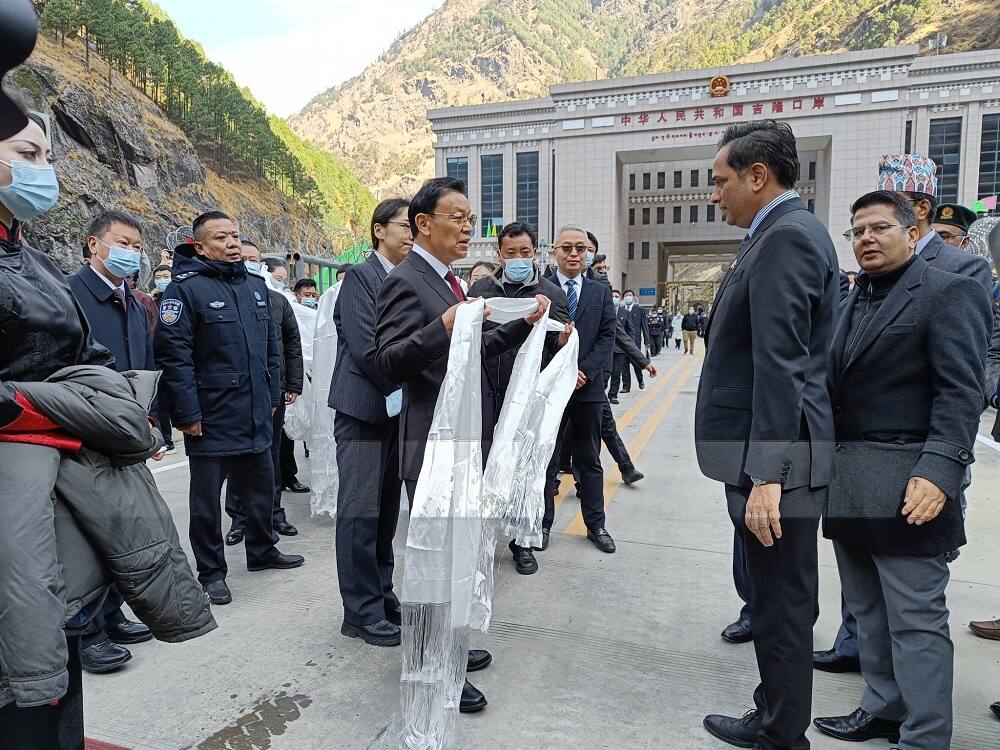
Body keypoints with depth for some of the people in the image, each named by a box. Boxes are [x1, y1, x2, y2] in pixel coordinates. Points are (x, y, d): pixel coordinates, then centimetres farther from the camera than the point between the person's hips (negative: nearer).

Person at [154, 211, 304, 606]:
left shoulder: (256, 285, 11)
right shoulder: (186, 288, -10)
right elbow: (173, 355, -15)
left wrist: (273, 396, 13)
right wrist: (187, 414, -16)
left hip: (257, 415, 6)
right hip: (211, 418, -6)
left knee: (261, 487, 18)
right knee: (207, 498, 7)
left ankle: (262, 551, 38)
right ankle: (211, 571, 22)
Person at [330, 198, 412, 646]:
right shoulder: (360, 277, -7)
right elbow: (367, 349, -15)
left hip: (398, 409, 7)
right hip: (364, 407, -7)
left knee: (386, 511, 13)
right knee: (360, 513, -1)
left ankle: (382, 597, 25)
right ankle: (362, 613, 9)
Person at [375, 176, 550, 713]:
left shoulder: (446, 280, 14)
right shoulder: (405, 281, -15)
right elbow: (390, 362, -24)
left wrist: (524, 324, 12)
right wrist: (443, 328, -39)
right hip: (430, 443, -10)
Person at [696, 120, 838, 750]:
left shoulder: (786, 235, -15)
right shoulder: (787, 232, 16)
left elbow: (781, 364, -23)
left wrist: (766, 476, -24)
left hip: (778, 458, -10)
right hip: (767, 455, 10)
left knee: (783, 607, 5)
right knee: (777, 600, 20)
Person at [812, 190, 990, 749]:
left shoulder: (950, 293, -5)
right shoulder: (853, 301, 16)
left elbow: (961, 393, -14)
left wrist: (940, 472, -24)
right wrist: (827, 469, 10)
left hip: (904, 482, -7)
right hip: (847, 481, 8)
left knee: (915, 618, 0)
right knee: (869, 611, 17)